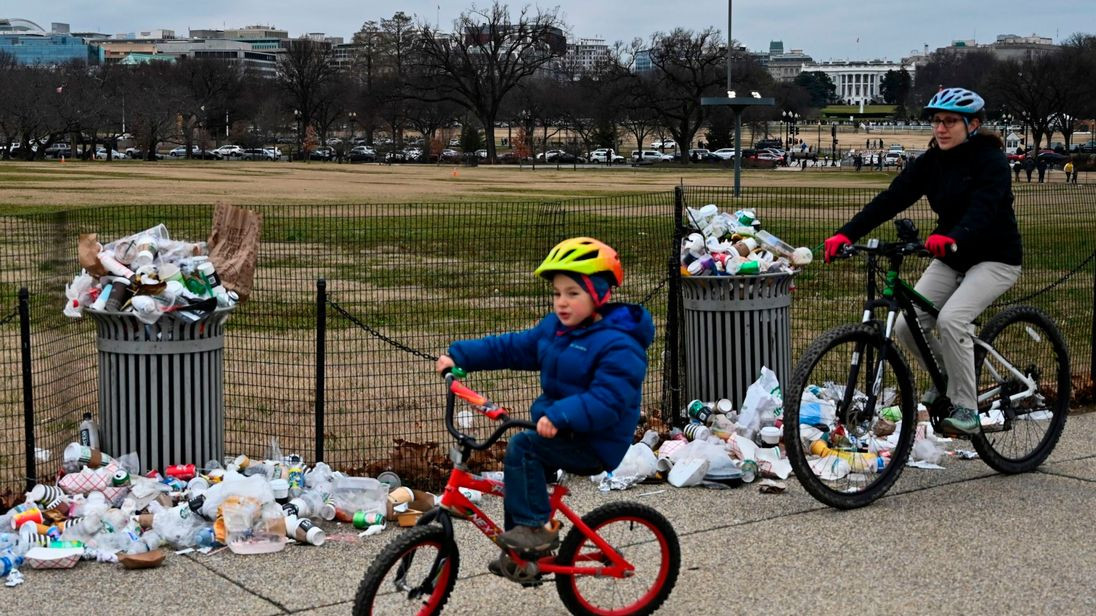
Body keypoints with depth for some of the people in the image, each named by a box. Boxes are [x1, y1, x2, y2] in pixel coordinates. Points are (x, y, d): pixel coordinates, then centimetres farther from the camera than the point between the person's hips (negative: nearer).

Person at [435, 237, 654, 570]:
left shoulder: (619, 346, -20)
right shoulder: (553, 328, 8)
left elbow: (607, 402, -30)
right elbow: (511, 347, 13)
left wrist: (559, 417, -42)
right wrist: (459, 356, 5)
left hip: (595, 444, -9)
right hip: (559, 431, 9)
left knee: (522, 448, -22)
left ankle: (536, 527, -14)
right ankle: (521, 554, 21)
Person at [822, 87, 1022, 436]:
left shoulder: (990, 160, -18)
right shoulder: (931, 162, -1)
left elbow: (983, 207, -35)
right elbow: (891, 199, -11)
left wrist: (952, 238, -57)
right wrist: (846, 234, -25)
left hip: (995, 258, -6)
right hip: (951, 259, 6)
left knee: (951, 319, -29)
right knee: (906, 325, -9)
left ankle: (966, 410, -16)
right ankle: (949, 379, 19)